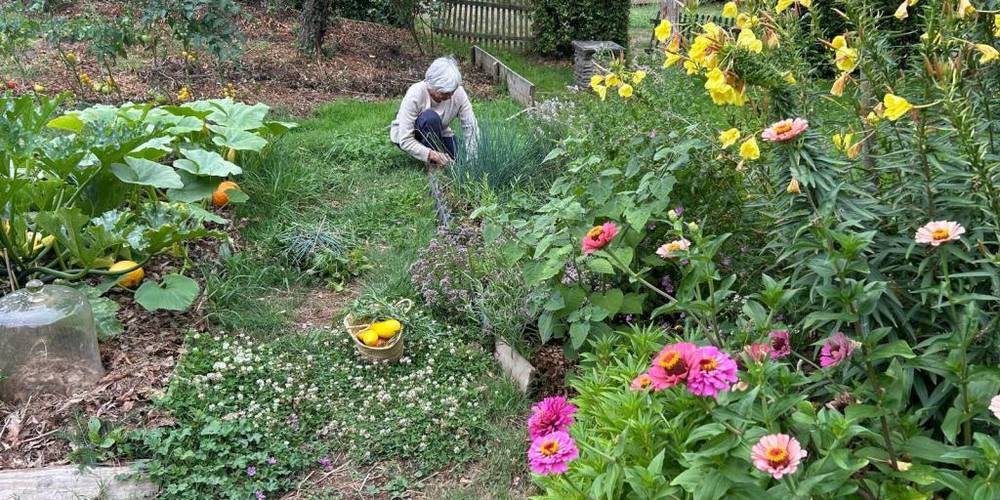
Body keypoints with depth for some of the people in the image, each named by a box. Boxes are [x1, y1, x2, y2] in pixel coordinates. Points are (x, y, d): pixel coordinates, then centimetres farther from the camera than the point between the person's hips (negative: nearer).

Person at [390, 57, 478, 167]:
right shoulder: (415, 94, -32)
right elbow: (405, 140, -32)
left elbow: (471, 127, -20)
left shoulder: (458, 93, -23)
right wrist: (430, 154, -45)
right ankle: (433, 166, -19)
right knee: (430, 117, -35)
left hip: (437, 135, 4)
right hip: (405, 135, -4)